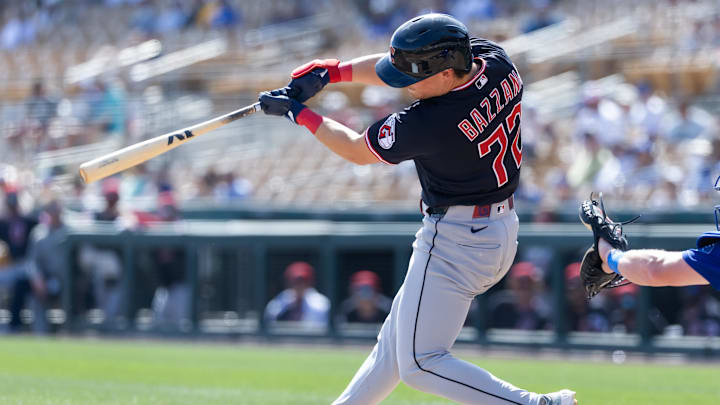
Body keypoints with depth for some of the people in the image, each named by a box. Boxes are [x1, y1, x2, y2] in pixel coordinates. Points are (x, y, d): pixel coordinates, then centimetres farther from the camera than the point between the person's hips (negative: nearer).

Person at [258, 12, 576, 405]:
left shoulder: (429, 123, -28)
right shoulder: (496, 61, -8)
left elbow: (357, 151, -9)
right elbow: (398, 65, 7)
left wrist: (299, 113, 3)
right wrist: (331, 71, -2)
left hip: (456, 241, -10)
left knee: (420, 365, -3)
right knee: (399, 332, 21)